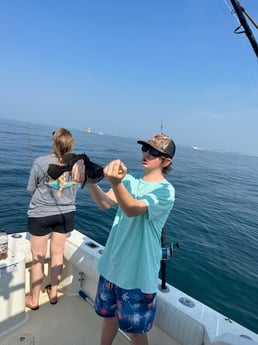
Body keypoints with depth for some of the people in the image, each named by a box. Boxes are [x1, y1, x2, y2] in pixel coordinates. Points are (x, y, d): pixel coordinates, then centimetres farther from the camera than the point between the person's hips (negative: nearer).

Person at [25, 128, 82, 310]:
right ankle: (53, 292, 35)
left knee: (38, 257, 13)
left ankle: (34, 299, 29)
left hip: (41, 214, -2)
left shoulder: (40, 162, -17)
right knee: (58, 254, 18)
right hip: (66, 213, 3)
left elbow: (31, 190, -4)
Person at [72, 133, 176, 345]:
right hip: (112, 264, 6)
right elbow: (105, 203, -13)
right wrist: (88, 178, -31)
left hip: (138, 273, -5)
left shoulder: (165, 190, -16)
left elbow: (131, 210, -33)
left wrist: (115, 182, -52)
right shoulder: (130, 179, 1)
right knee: (108, 315, 25)